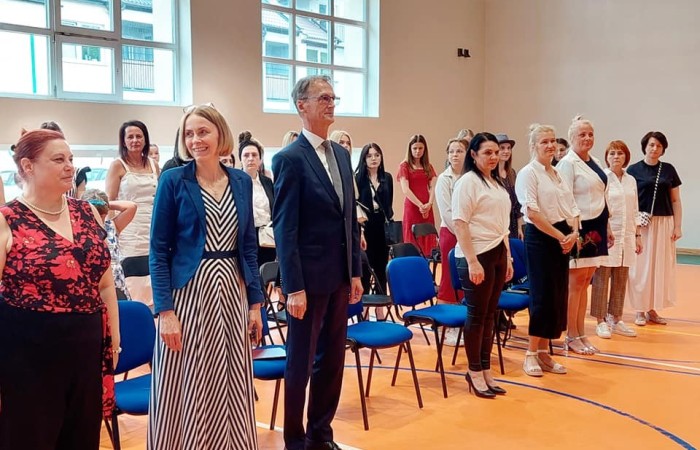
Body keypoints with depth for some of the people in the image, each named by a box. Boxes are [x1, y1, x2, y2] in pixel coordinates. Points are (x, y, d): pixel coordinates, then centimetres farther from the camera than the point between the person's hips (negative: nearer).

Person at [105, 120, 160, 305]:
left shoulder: (153, 165, 12)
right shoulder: (118, 165, 1)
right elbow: (109, 202, -2)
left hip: (153, 230, 4)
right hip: (129, 231, -4)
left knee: (151, 282, 4)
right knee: (130, 283, -4)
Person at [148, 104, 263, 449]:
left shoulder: (242, 181, 7)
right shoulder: (174, 181, -5)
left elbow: (249, 246, 11)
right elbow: (159, 251, -6)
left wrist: (255, 303, 7)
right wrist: (165, 310, -14)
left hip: (232, 292, 4)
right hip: (189, 292, -4)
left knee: (233, 386, 11)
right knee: (187, 387, 3)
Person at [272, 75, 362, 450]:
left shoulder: (341, 154, 11)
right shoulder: (290, 158, -11)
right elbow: (285, 229, -14)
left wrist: (355, 272, 11)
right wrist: (294, 288, -17)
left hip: (339, 276, 7)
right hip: (309, 277, -7)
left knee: (333, 358, 15)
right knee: (301, 362, 6)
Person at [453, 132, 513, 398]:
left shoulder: (498, 184, 15)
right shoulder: (467, 181, -9)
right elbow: (460, 223, -15)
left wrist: (508, 257, 16)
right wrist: (472, 261, -20)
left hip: (497, 254, 7)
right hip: (477, 255, -7)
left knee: (490, 314, 11)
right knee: (476, 314, 0)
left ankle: (485, 370, 20)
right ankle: (474, 372, 12)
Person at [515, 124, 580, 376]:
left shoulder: (558, 174, 16)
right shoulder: (528, 173, -8)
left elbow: (572, 208, 15)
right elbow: (532, 213, -17)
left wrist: (574, 233, -4)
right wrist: (560, 236, -15)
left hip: (563, 239, 8)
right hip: (540, 238, -8)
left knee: (558, 297, 8)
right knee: (543, 297, -5)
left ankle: (544, 353, 18)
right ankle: (531, 354, 7)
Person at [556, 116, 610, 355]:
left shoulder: (595, 162, 14)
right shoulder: (568, 163, -10)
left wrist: (607, 228, 17)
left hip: (596, 227, 8)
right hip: (580, 227, -8)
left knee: (585, 281, 11)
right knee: (575, 281, -1)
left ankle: (581, 334, 18)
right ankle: (571, 337, 8)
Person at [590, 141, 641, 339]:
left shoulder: (631, 180, 13)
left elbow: (635, 211, 17)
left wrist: (638, 235, 14)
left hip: (626, 235, 6)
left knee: (621, 280, 9)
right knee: (602, 279, -3)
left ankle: (616, 320, 18)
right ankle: (601, 322, 6)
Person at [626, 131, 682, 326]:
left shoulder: (669, 170, 7)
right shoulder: (634, 169, -1)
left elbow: (676, 200, 9)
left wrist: (677, 226, 2)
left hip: (664, 224, 3)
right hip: (641, 225, -3)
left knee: (661, 267, 6)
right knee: (641, 267, 1)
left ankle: (652, 309, 17)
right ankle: (640, 311, 10)